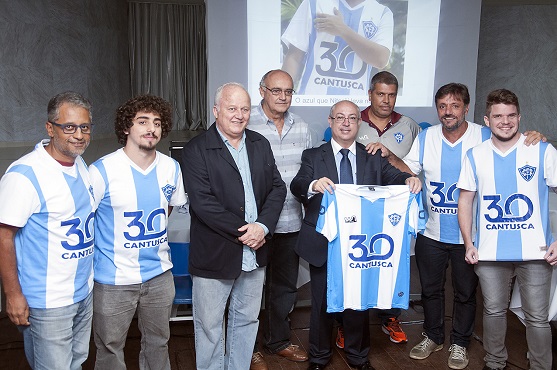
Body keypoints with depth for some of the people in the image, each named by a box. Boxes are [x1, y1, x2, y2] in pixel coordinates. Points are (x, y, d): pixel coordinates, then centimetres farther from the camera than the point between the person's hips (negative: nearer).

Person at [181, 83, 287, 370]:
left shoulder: (260, 144, 7)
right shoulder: (196, 150, -10)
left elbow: (277, 188, 4)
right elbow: (203, 202, -18)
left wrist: (263, 226, -11)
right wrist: (242, 231, -18)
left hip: (255, 254, 5)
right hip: (214, 256, -5)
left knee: (247, 320, 20)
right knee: (209, 325, 10)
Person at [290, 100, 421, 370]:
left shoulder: (373, 158, 8)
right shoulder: (313, 156, 1)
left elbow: (393, 177, -6)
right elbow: (296, 186, -14)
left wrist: (409, 179, -29)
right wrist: (314, 184, -36)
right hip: (324, 243, -1)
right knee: (322, 302, 12)